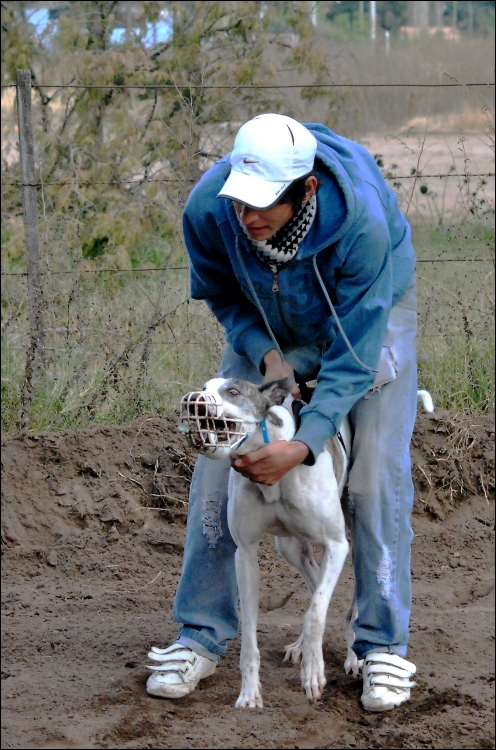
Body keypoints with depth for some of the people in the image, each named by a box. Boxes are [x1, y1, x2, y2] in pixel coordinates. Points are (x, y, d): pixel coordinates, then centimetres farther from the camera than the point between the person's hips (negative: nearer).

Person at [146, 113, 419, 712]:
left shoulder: (362, 221, -41)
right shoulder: (208, 208, -31)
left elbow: (355, 352, -33)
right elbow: (222, 295, -8)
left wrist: (305, 445, -41)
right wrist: (265, 355, -25)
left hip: (372, 313, -3)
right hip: (267, 329, 3)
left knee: (378, 478, -12)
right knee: (215, 464, -5)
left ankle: (383, 647, 3)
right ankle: (200, 638, 7)